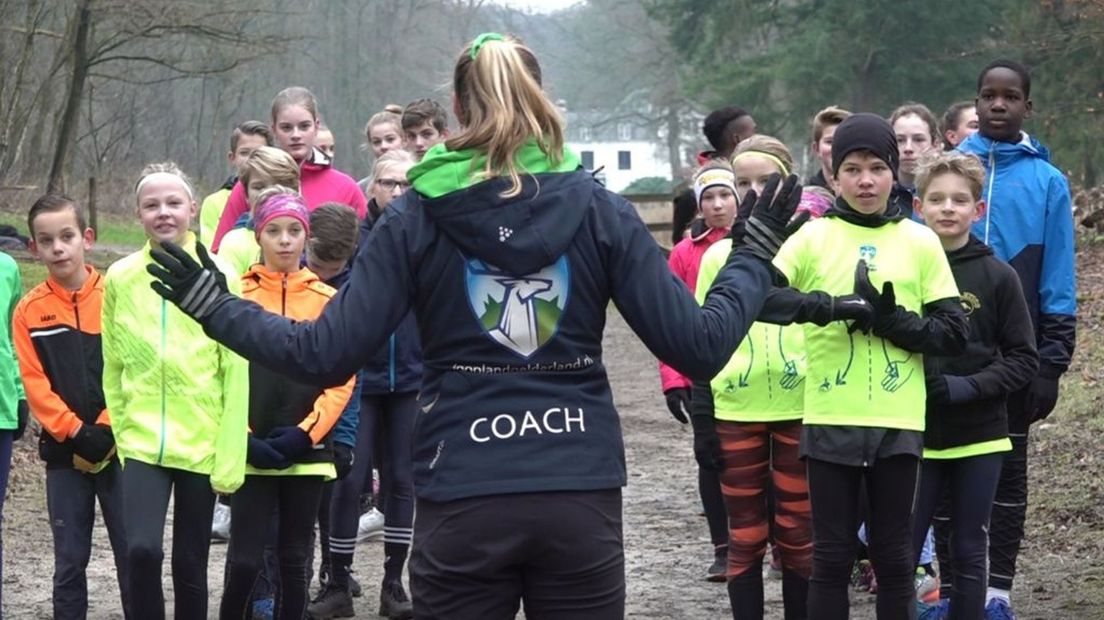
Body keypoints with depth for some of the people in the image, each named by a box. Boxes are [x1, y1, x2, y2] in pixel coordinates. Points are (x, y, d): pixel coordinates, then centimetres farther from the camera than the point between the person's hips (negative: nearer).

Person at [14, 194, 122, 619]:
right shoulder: (29, 311, 2)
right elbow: (35, 383, -3)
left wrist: (106, 428, -14)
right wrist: (76, 432, -13)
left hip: (118, 446, -1)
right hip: (65, 454, 1)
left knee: (131, 553, 2)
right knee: (70, 560, 6)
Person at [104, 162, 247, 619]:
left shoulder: (220, 277, -4)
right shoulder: (120, 278, 1)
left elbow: (236, 376, -5)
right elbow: (113, 367, 7)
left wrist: (230, 458, -8)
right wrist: (121, 435, 4)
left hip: (202, 445, 0)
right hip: (142, 442, 1)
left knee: (190, 563, 8)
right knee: (142, 549, -18)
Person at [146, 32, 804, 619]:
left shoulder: (416, 217, -2)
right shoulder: (600, 209, 0)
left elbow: (326, 355, -6)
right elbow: (699, 346, -2)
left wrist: (212, 304, 8)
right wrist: (755, 253, 14)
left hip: (463, 504, -1)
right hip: (582, 500, 1)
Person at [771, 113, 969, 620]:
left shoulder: (920, 242, 5)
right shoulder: (813, 237, 2)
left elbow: (953, 333, 3)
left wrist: (893, 322, -12)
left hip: (897, 422, 1)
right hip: (830, 421, -1)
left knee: (894, 555, 8)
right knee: (831, 555, 5)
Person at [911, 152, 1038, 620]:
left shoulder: (998, 276, -2)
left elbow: (1023, 359, 0)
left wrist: (967, 387, -14)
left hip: (978, 439, 0)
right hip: (912, 434, 0)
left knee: (969, 555, 8)